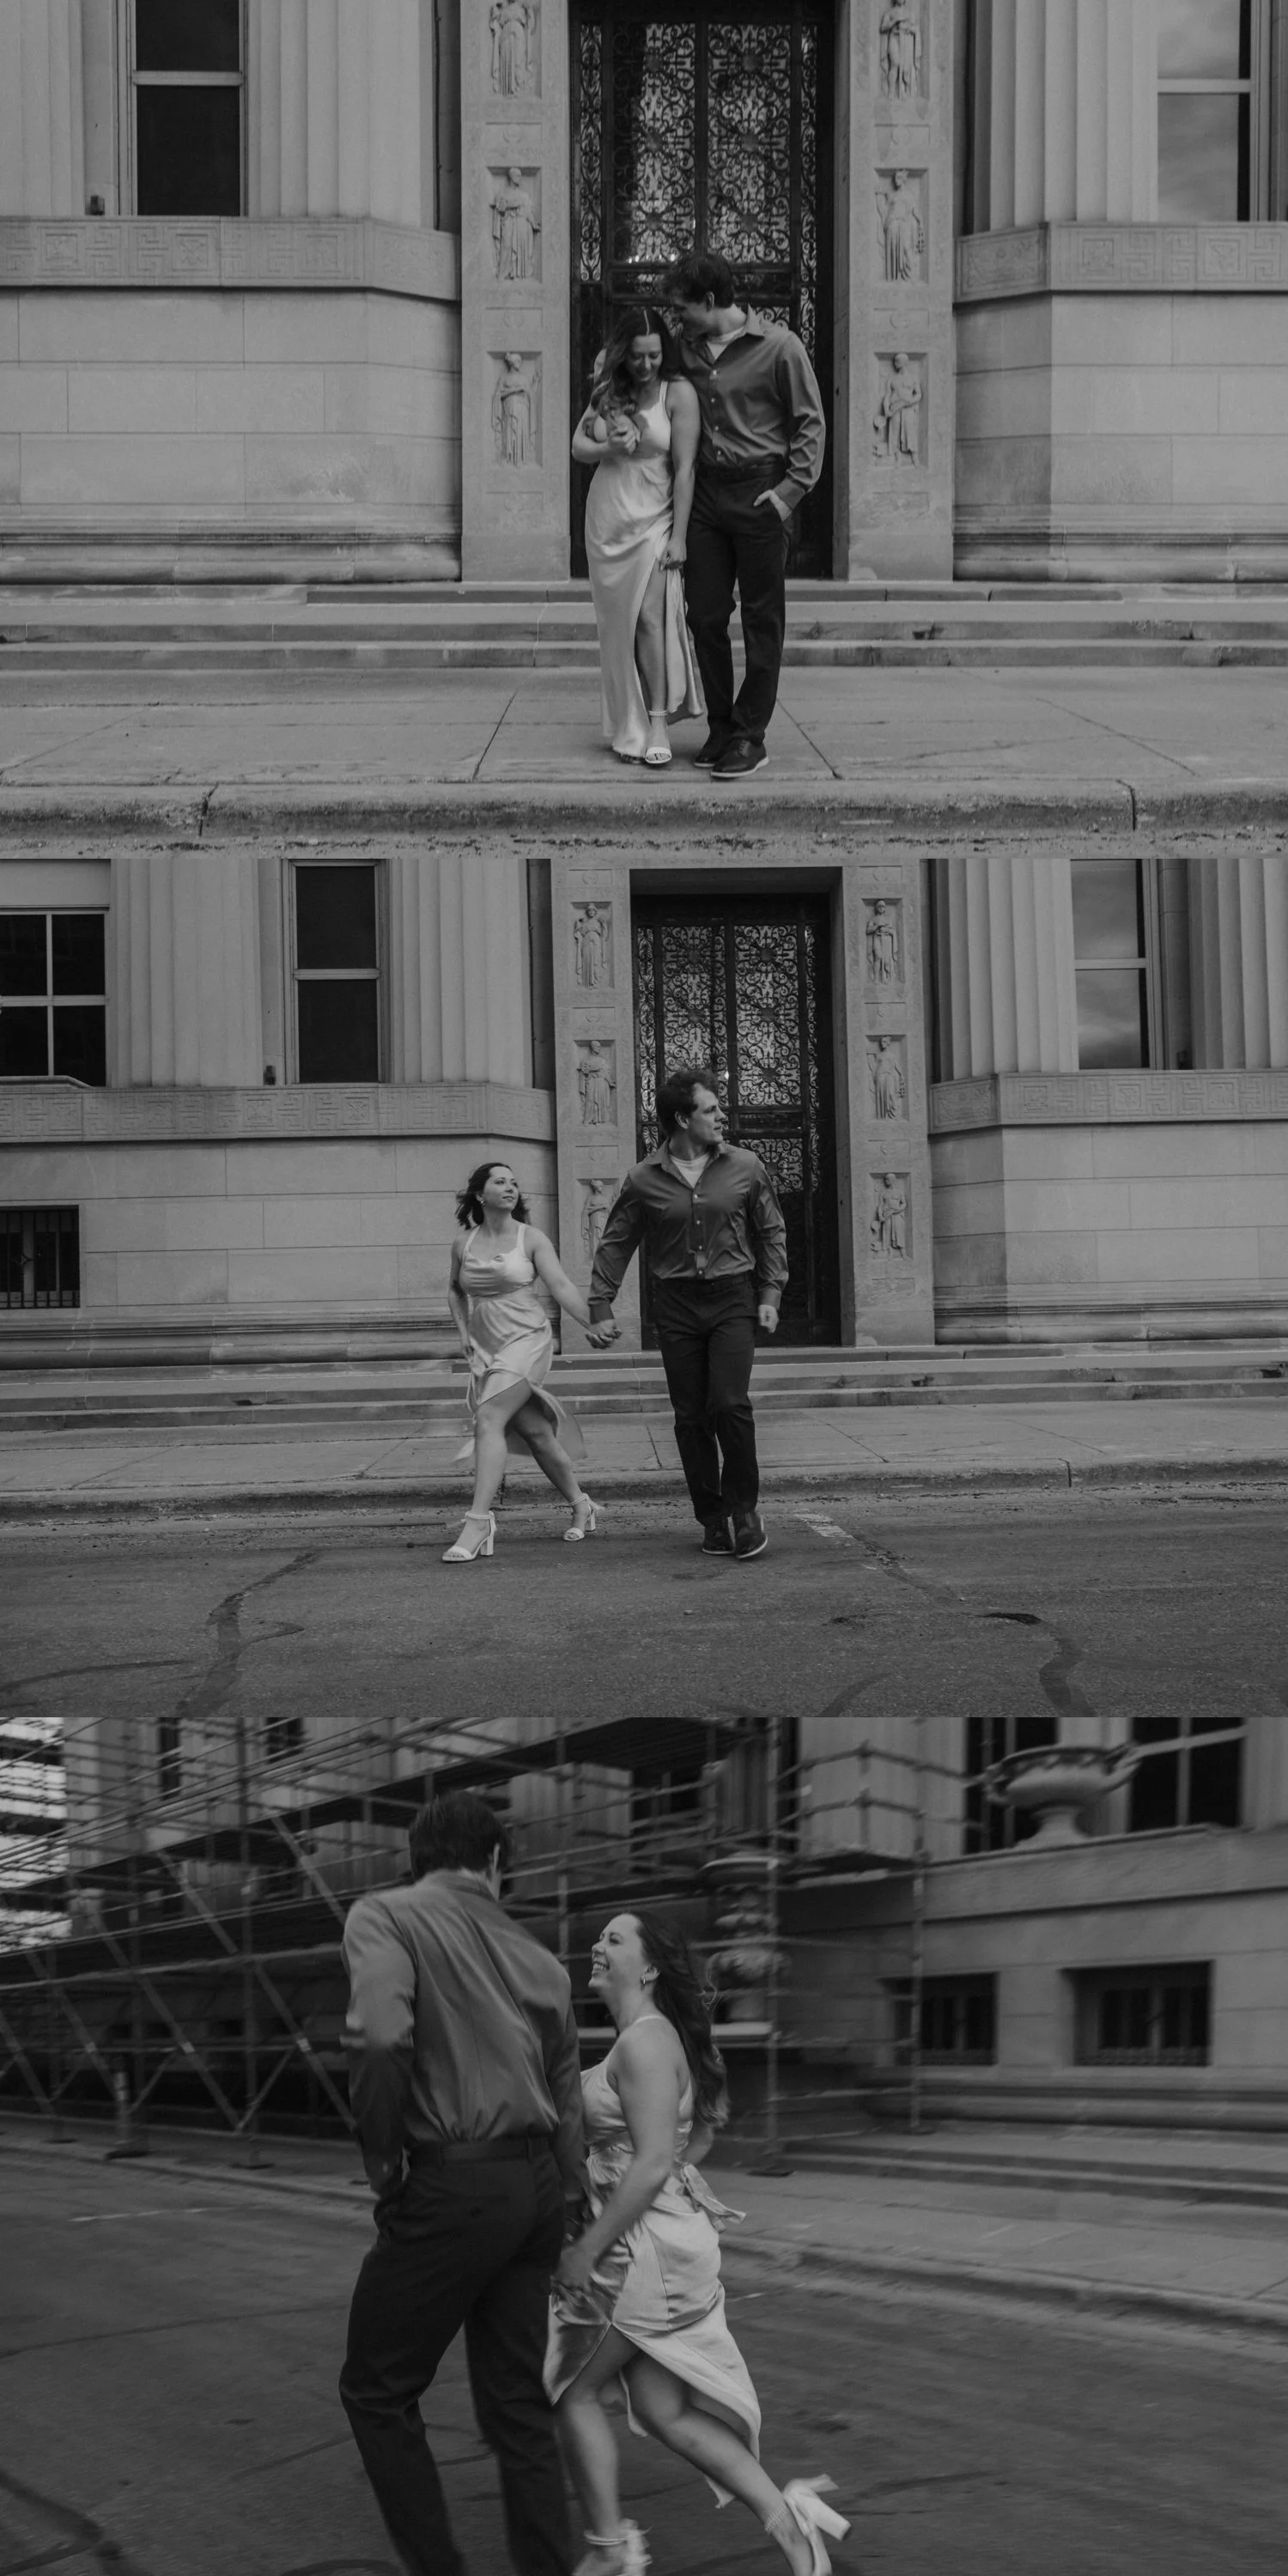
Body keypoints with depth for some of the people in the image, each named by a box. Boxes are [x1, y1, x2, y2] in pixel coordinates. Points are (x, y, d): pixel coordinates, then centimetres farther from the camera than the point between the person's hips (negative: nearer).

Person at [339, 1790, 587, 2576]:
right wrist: (566, 2209, 26)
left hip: (453, 2184, -6)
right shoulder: (540, 1961, 14)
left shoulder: (386, 1917, -5)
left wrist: (384, 2164, -11)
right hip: (537, 2187, 6)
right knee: (518, 2405, 13)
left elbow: (381, 2037, -23)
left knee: (378, 2391, 8)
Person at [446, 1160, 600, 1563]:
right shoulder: (464, 1244, 8)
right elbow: (456, 1291, 25)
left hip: (526, 1340, -5)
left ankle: (478, 1523, -28)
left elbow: (562, 1286, -8)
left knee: (488, 1420, -22)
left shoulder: (531, 1238, -2)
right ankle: (581, 1506, 28)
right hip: (486, 1348, 5)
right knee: (534, 1431, 9)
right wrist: (464, 1331, 12)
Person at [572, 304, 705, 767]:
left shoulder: (678, 393, -6)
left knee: (652, 617, -15)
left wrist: (679, 537, -14)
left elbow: (684, 468, -9)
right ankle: (628, 729, 12)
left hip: (653, 520, -4)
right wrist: (608, 449, -11)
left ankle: (657, 727, -13)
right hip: (606, 520, 4)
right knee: (617, 626, 5)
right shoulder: (607, 391, 9)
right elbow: (578, 446, 12)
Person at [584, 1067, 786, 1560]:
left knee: (730, 1405, -15)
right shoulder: (644, 1180, 0)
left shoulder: (744, 1169, 3)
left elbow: (772, 1232, 13)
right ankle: (712, 1519, 11)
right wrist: (600, 1309, 2)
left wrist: (770, 1295, 4)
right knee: (691, 1417, 1)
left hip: (732, 1298, -1)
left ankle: (743, 1508, 2)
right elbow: (614, 1245, 7)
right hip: (675, 1304, 1)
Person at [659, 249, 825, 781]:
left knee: (761, 621, 0)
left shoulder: (778, 348, -7)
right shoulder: (686, 349, 9)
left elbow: (810, 423, -4)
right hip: (705, 492, 5)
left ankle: (750, 737, 4)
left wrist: (791, 489, -11)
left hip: (760, 492, -5)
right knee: (705, 616, 5)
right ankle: (720, 727, 15)